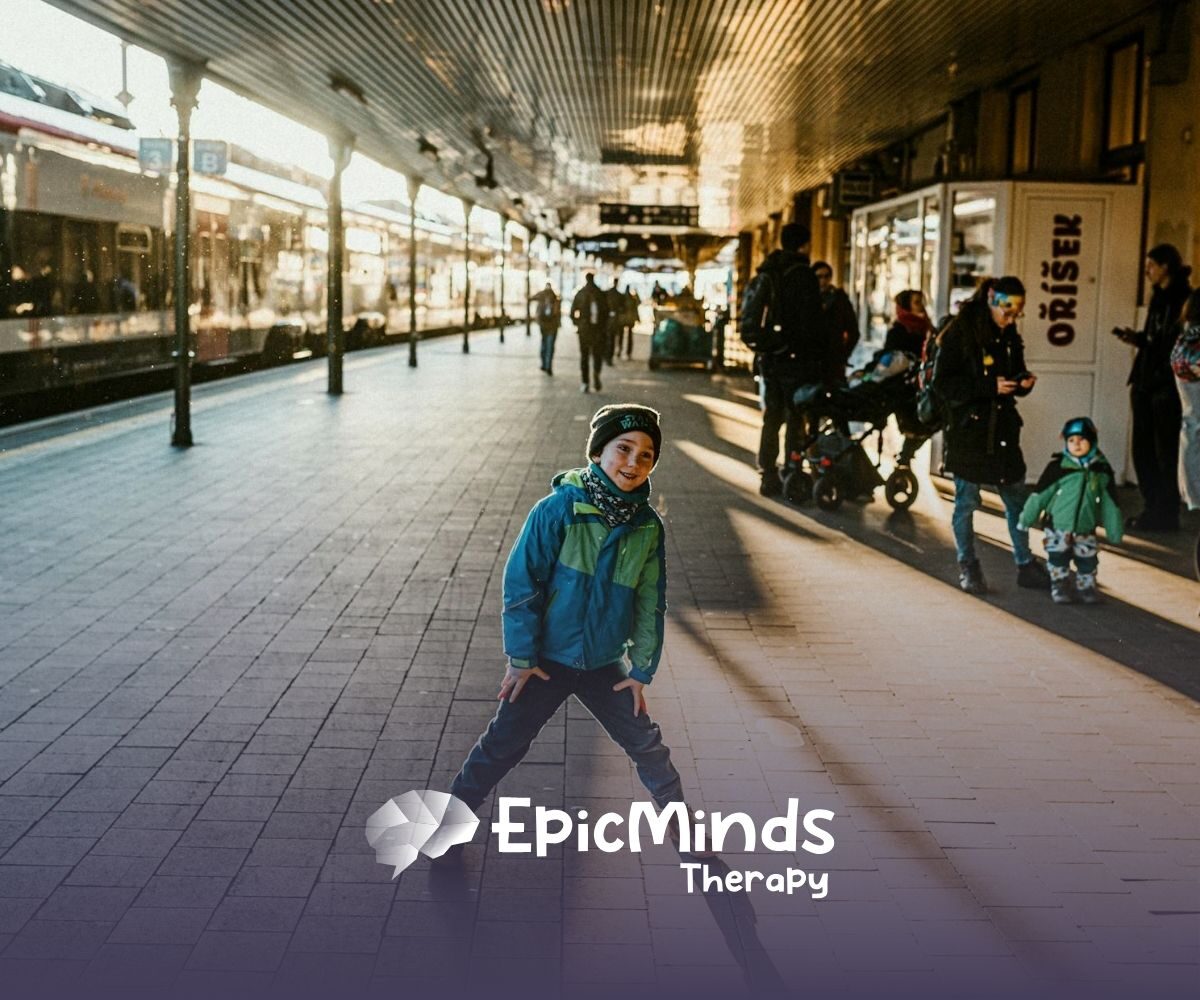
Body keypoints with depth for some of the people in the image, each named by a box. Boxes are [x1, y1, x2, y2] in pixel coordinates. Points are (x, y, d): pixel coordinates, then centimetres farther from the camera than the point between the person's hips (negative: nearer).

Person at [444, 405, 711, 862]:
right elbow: (520, 583, -15)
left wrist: (642, 670, 3)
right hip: (546, 660, -3)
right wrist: (521, 657, -13)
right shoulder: (558, 509, -19)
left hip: (605, 665, 3)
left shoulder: (648, 526, -6)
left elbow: (650, 603, 2)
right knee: (502, 746, 4)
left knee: (647, 745, 11)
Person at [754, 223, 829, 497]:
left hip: (768, 357, 7)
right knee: (795, 418, -1)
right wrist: (822, 357, -9)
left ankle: (768, 476, 14)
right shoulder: (802, 274, -11)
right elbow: (813, 320, -15)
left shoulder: (766, 272, 12)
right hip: (795, 358, -7)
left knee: (771, 417, 12)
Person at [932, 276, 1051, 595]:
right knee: (966, 501, 3)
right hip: (968, 428, -6)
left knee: (1017, 500, 9)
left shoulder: (1009, 335, 9)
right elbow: (942, 382, -15)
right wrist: (990, 386, -21)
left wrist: (1023, 382, -4)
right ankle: (968, 567, 16)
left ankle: (1025, 565, 20)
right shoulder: (959, 334, -11)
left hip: (1003, 428, 6)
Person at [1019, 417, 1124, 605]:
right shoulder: (1059, 466, -10)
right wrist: (1027, 518, -1)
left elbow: (1109, 504, 8)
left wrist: (1114, 532, 11)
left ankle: (1086, 587, 25)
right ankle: (1060, 586, 20)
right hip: (1057, 525, -2)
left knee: (1087, 560, 5)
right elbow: (1040, 494, -4)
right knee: (1058, 557, 3)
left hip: (1086, 528, 2)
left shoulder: (1102, 469, 0)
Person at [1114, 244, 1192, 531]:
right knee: (1142, 448, 10)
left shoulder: (1184, 299, -9)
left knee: (1164, 451, -2)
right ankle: (1152, 510, 18)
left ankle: (1165, 515, 6)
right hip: (1145, 383, 9)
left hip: (1167, 385, -9)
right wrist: (1137, 338, 7)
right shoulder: (1159, 297, 16)